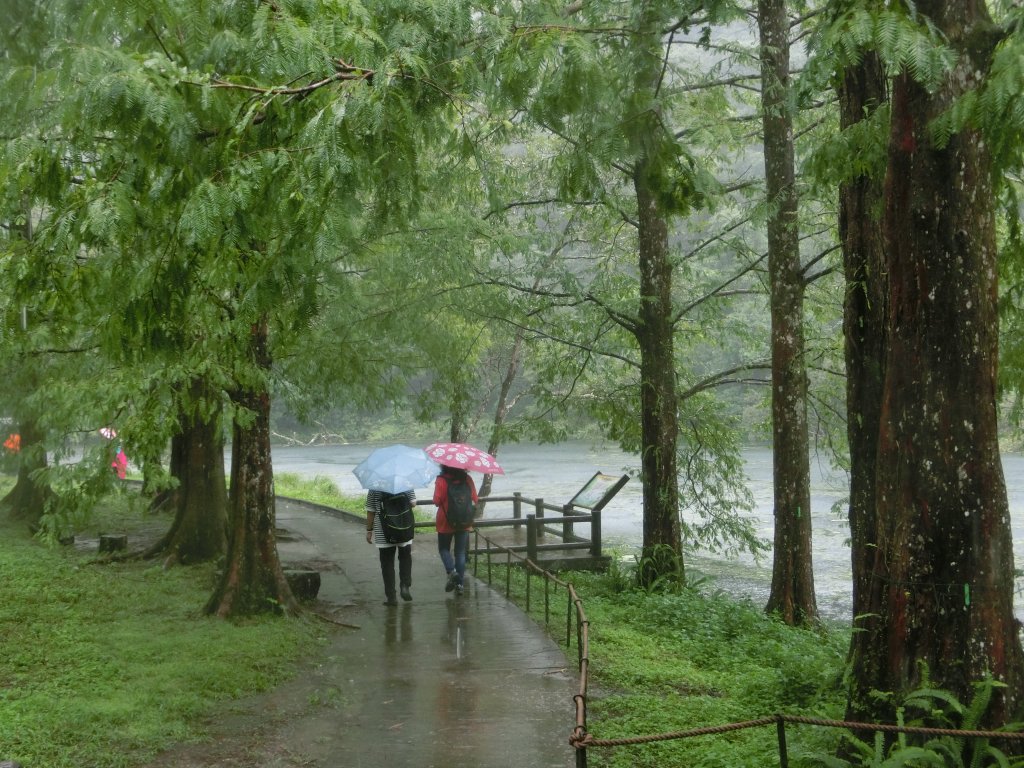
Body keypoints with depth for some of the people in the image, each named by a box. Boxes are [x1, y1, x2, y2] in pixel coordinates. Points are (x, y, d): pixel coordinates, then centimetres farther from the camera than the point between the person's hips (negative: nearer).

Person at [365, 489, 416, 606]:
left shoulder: (374, 488, -7)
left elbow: (370, 511, -2)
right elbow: (413, 503, -3)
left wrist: (369, 530, 6)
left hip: (383, 533, -1)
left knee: (387, 563, 6)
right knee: (405, 558, 20)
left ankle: (390, 596, 6)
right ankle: (405, 586, 4)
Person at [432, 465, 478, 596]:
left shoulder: (441, 480, -13)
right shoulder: (467, 479, -4)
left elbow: (437, 501, -16)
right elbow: (475, 499, 0)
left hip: (446, 522, -2)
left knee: (444, 548, 15)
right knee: (461, 552, 9)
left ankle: (451, 571, -9)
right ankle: (459, 583, 6)